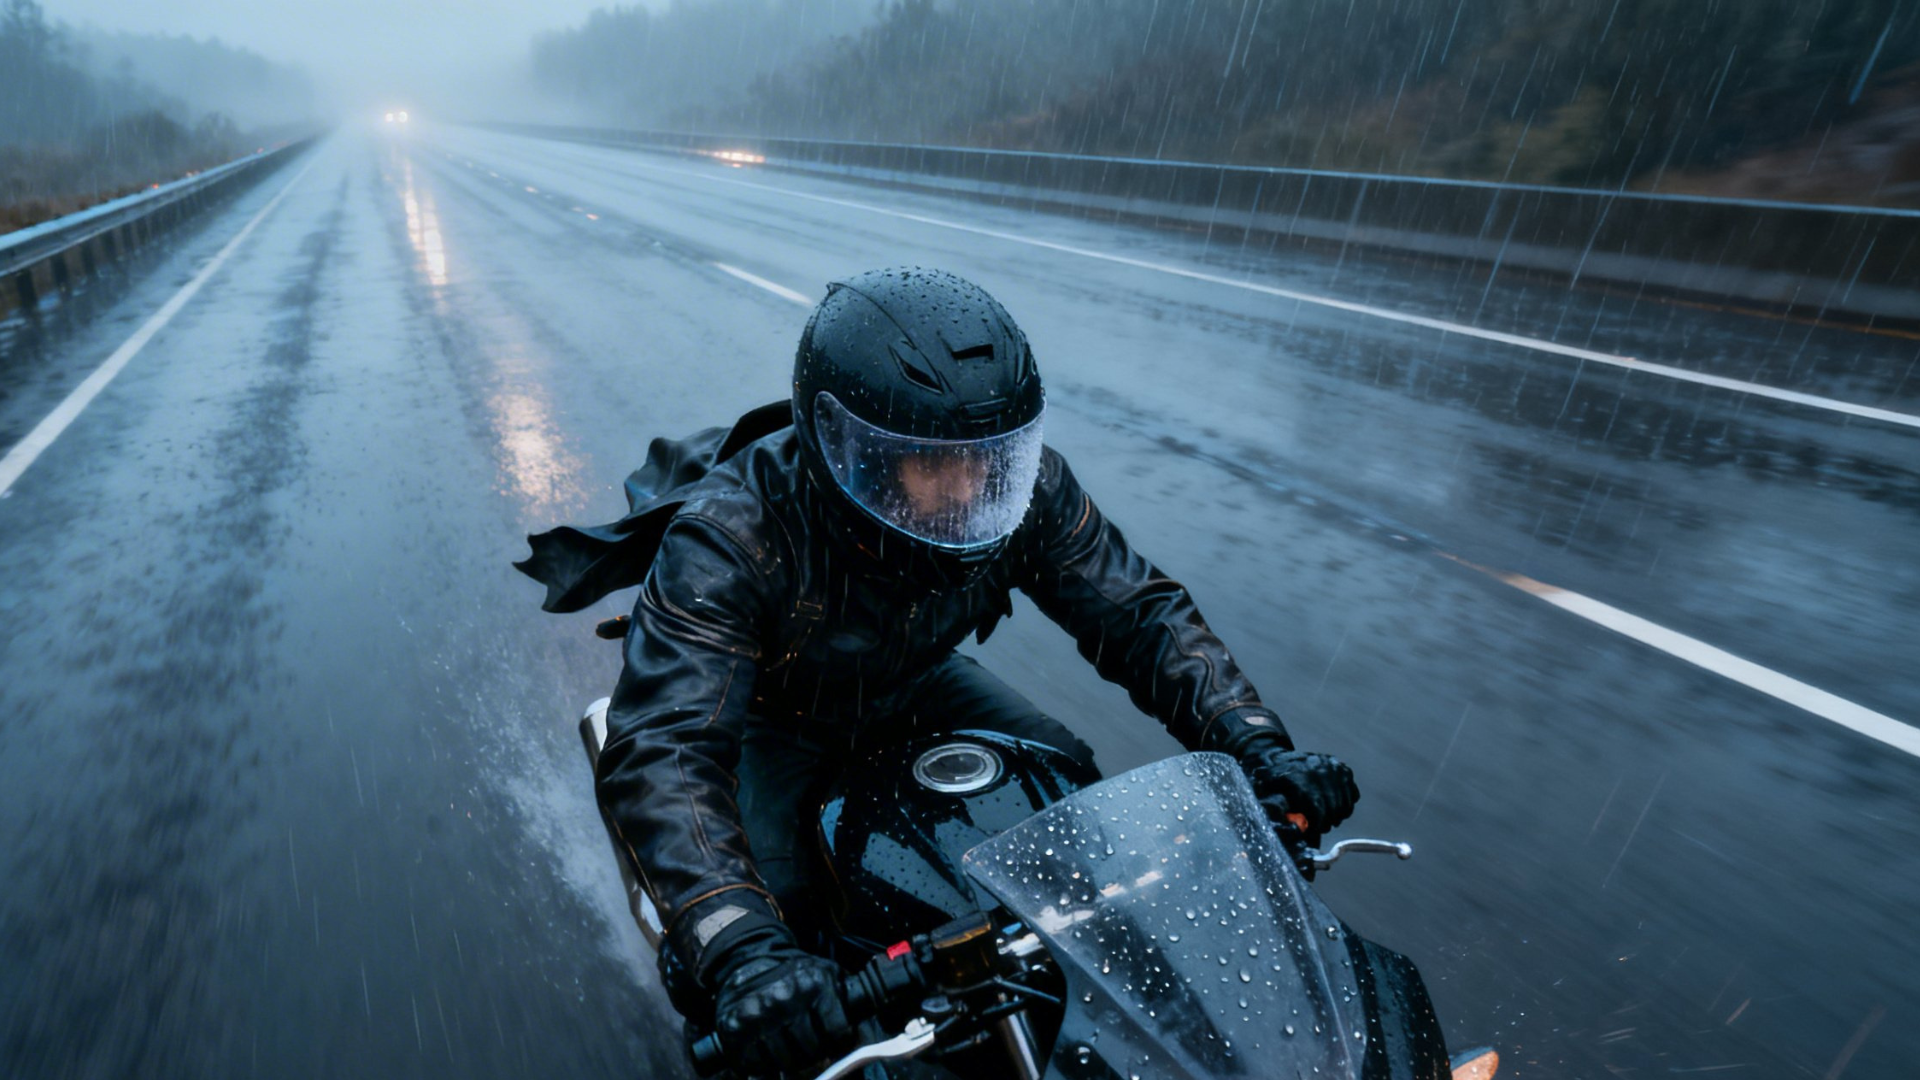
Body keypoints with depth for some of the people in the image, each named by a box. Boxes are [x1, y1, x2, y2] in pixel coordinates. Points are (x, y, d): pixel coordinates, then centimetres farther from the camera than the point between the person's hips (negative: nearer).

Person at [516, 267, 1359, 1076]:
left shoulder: (1023, 483, -26)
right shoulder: (730, 538, -38)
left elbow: (1136, 608, -19)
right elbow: (659, 751, -43)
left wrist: (1255, 745, -31)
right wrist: (741, 953, -57)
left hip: (911, 684, 4)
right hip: (771, 717, -3)